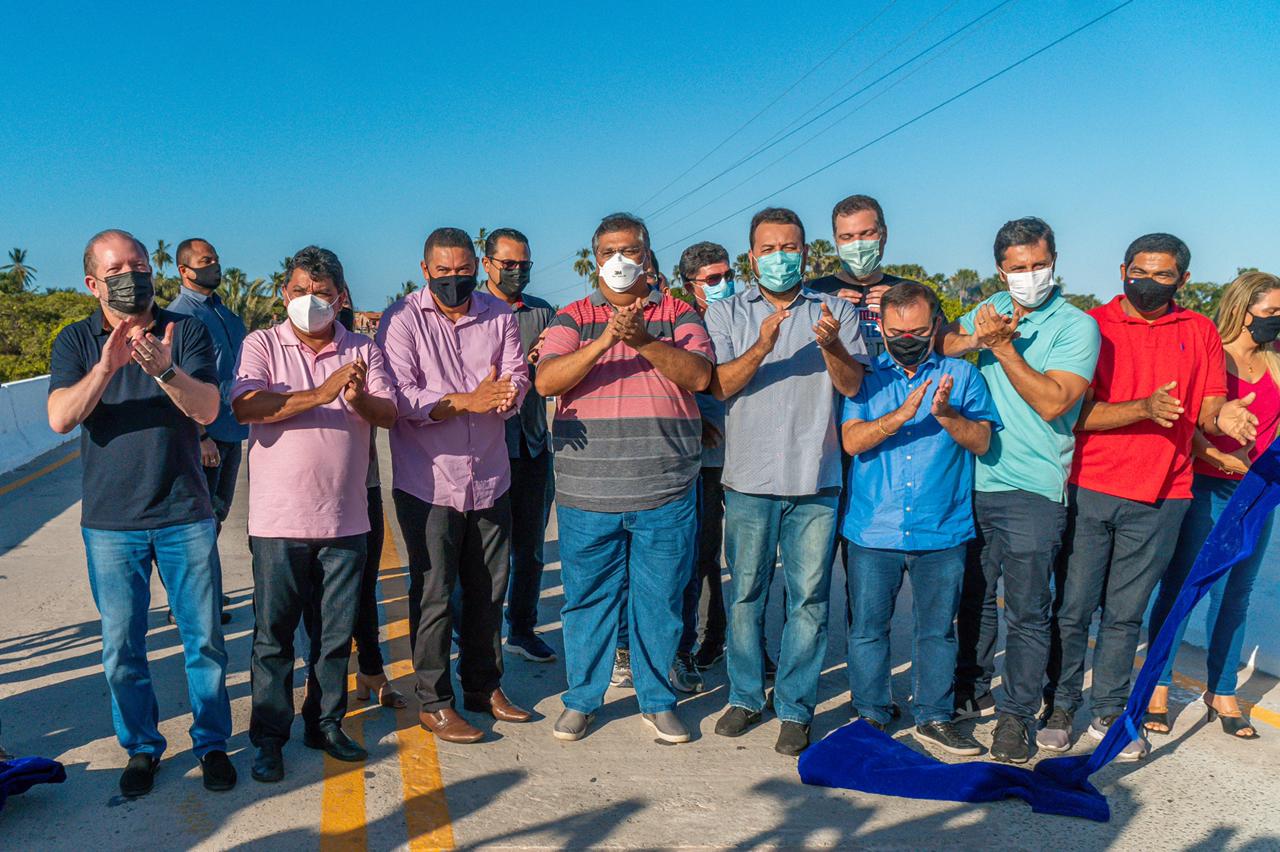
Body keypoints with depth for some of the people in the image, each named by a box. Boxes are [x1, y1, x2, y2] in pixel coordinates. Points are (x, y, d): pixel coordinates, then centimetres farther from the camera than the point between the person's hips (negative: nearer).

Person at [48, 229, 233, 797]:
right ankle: (141, 747, 27)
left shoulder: (185, 332, -1)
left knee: (204, 639, 6)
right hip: (110, 522, 1)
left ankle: (211, 744, 22)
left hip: (185, 516, -1)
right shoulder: (76, 341, 2)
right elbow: (60, 418, -12)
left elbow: (207, 410, -12)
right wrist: (105, 368, -28)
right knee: (121, 648, 9)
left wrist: (163, 370, -30)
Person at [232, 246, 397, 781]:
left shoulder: (362, 350, 8)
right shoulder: (262, 345, 1)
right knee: (273, 635, 6)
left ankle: (326, 724, 28)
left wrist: (359, 399, -22)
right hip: (278, 520, -2)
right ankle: (269, 738, 20)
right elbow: (245, 407, -15)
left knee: (336, 633, 12)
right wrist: (320, 394, -23)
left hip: (345, 518, 2)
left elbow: (390, 414, -1)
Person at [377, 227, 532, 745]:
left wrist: (506, 392, -25)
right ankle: (434, 702, 16)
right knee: (433, 596, 2)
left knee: (488, 590, 14)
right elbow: (401, 396, -16)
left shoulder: (499, 315, 7)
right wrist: (468, 401, -28)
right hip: (428, 481, -4)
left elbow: (517, 378, -1)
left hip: (490, 478, 4)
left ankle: (484, 687, 30)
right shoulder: (402, 320, -6)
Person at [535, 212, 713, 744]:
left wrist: (644, 341, -22)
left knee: (660, 599, 9)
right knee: (587, 598, 10)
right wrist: (605, 341, -21)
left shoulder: (678, 314, 9)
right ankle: (581, 699, 27)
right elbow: (546, 381, -8)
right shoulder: (573, 317, 7)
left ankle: (657, 700, 26)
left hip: (665, 492, 0)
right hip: (587, 492, 0)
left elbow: (699, 375, -7)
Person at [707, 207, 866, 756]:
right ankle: (745, 696, 23)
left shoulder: (837, 311, 9)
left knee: (808, 598, 2)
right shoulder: (726, 313, 9)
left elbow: (853, 385, 0)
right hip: (748, 480, 0)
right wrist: (761, 348, -20)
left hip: (815, 481, 0)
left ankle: (795, 708, 14)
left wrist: (832, 346, -19)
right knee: (745, 593, 8)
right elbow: (720, 385, -3)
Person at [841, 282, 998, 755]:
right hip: (873, 530, 0)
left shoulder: (962, 375, 7)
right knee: (867, 628, 7)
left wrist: (946, 414, -20)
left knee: (938, 629, 10)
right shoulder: (866, 376, 6)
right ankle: (870, 715, 23)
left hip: (943, 531, 0)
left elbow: (981, 441, -2)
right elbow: (852, 440, -8)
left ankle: (934, 717, 25)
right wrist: (903, 413, -21)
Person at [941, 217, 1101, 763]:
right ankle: (972, 692, 33)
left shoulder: (1076, 325, -4)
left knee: (1026, 611, 2)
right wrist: (978, 338, -18)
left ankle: (1017, 714, 15)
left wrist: (1003, 346, -17)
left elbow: (1051, 402, -16)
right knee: (972, 597, 15)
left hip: (1033, 491, -5)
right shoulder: (992, 310, 11)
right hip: (976, 480, 5)